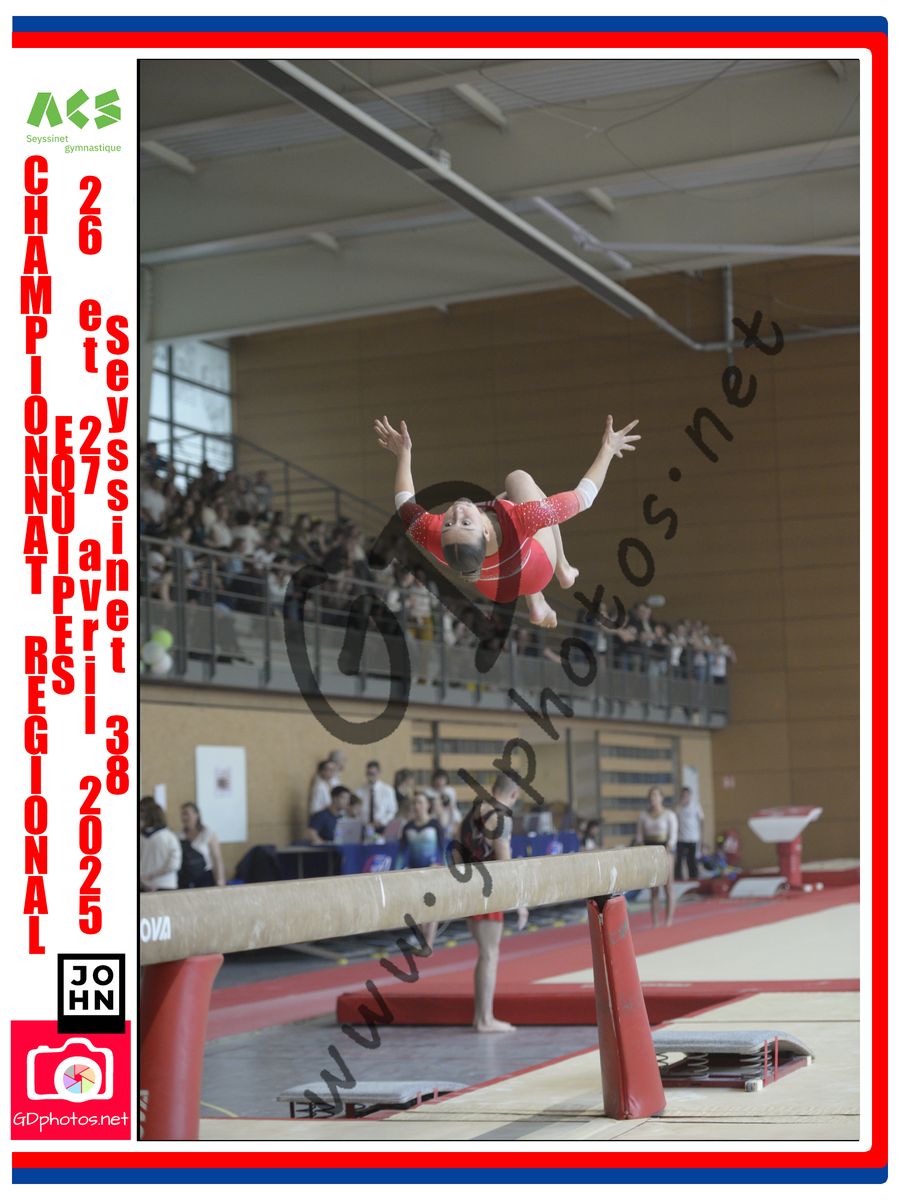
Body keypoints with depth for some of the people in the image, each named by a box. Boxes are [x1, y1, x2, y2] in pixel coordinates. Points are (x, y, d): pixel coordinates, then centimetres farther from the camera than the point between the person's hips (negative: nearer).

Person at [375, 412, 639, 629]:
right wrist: (607, 449, -26)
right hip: (539, 573, -2)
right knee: (518, 478, 13)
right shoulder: (517, 521, -51)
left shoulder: (434, 537, -45)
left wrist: (403, 454, -9)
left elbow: (404, 502, -21)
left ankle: (536, 604, 35)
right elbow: (584, 496, -39)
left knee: (504, 497, 28)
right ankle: (563, 569, 31)